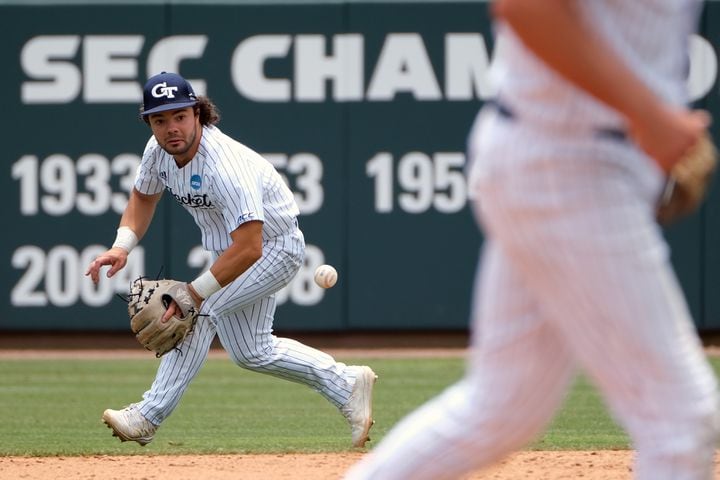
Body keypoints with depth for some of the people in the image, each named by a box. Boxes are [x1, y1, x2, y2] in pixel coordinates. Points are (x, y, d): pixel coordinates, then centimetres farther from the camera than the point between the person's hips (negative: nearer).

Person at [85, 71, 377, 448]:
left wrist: (194, 292, -45)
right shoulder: (159, 150, -15)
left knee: (203, 310, -24)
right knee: (251, 353, 15)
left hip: (276, 247, -9)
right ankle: (347, 384, 27)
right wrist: (122, 246, -11)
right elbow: (143, 196, 7)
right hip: (230, 245, 9)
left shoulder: (226, 165, -38)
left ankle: (147, 417, -20)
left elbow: (249, 248, -42)